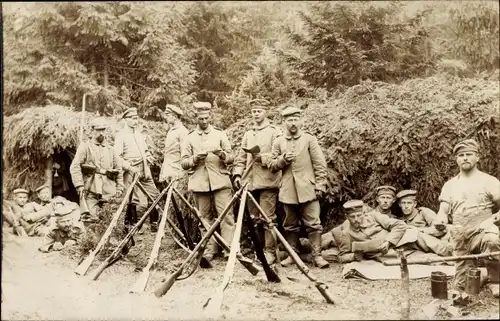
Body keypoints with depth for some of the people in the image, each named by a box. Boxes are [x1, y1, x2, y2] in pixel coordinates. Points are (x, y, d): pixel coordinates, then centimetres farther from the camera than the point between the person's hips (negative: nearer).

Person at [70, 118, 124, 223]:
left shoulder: (110, 150, 21)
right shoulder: (85, 147, 7)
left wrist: (119, 188, 13)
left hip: (109, 193, 4)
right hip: (90, 191, -4)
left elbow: (118, 170, 24)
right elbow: (74, 167, -3)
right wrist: (80, 185, -13)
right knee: (90, 219, -12)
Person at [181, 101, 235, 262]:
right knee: (204, 218, 6)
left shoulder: (220, 134, 9)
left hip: (220, 181, -1)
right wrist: (195, 158, -15)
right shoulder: (189, 138, 10)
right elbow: (183, 163, 5)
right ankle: (209, 250, 14)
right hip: (199, 183, 1)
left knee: (227, 215, -7)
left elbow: (231, 158, 7)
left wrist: (223, 155, -15)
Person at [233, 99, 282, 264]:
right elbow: (241, 158, 16)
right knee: (254, 219, 9)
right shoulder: (248, 135, 19)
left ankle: (270, 252, 2)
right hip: (251, 182, 5)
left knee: (268, 218, -6)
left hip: (267, 182, -5)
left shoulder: (274, 132, 1)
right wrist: (237, 174, 3)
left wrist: (261, 157, -21)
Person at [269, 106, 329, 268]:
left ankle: (317, 255, 4)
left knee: (313, 223, -3)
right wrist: (283, 159, -10)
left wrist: (320, 185, -5)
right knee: (290, 225, 10)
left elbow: (320, 164, 1)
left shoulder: (310, 139, 2)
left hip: (308, 189, -2)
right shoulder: (278, 142, 8)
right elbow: (272, 166, 9)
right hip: (288, 191, 3)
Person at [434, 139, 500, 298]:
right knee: (461, 286, -1)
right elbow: (443, 211, 3)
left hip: (482, 232, -3)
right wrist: (440, 219, -20)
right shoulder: (450, 185, 10)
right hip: (460, 238, 3)